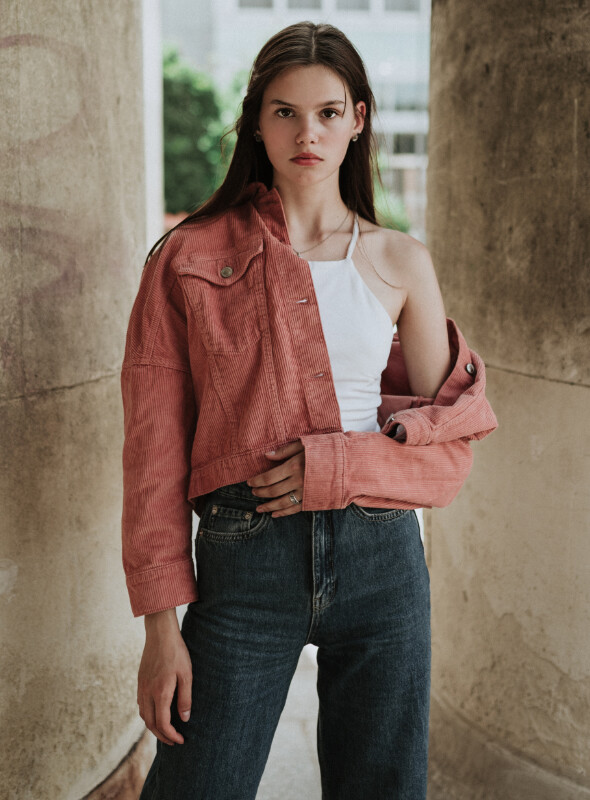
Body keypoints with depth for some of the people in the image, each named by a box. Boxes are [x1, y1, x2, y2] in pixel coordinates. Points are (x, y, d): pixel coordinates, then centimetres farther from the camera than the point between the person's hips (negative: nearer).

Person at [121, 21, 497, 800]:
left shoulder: (401, 263, 5)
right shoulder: (189, 259, 0)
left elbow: (449, 450, 6)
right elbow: (156, 447, -1)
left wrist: (338, 465, -12)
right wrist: (162, 623, -5)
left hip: (381, 560, 2)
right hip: (244, 561, -2)